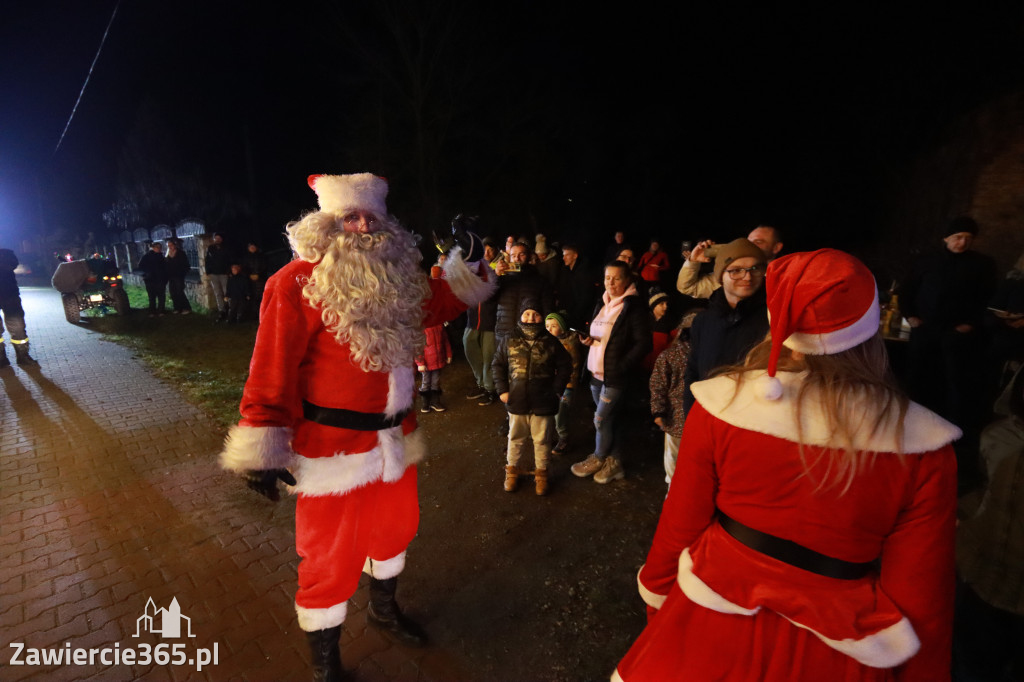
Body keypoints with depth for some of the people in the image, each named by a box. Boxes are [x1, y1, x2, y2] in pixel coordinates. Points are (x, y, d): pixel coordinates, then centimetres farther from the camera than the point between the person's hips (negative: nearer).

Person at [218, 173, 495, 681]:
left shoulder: (396, 276, 3)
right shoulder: (297, 283, -16)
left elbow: (430, 310, 19)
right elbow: (272, 369, -18)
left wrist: (465, 266, 11)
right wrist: (262, 448, -19)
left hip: (394, 436, 7)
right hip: (333, 445, -7)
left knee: (394, 525, 25)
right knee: (330, 555, 10)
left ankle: (383, 607, 56)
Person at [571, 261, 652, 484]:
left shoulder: (634, 306, -12)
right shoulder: (603, 303, 12)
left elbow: (643, 343, -15)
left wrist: (621, 366, -20)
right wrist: (588, 339, -1)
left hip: (615, 376, -7)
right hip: (596, 373, 7)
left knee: (601, 419, 1)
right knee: (608, 419, 15)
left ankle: (598, 459, 24)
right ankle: (613, 462, 29)